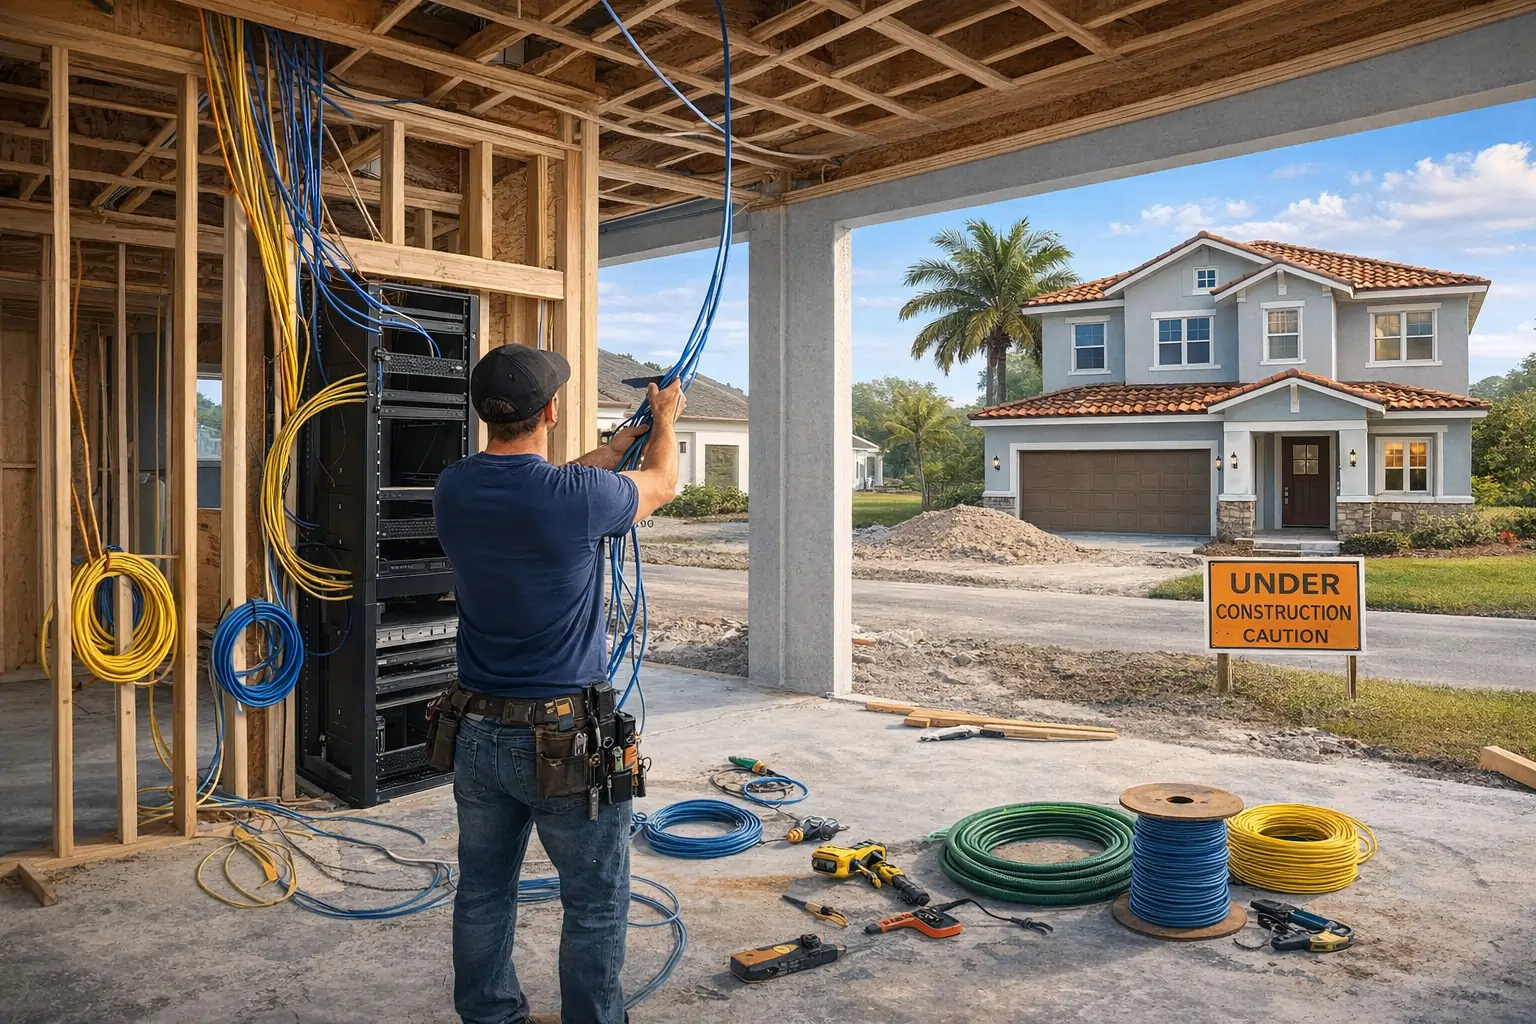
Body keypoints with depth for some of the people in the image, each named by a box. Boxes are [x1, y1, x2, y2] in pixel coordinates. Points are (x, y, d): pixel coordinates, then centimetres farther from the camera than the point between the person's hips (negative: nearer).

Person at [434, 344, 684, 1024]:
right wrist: (665, 418, 23)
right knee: (596, 905, 11)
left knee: (483, 895, 20)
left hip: (476, 734, 6)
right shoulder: (581, 498, -20)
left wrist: (616, 446, 28)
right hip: (564, 740, -6)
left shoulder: (454, 491, -5)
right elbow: (662, 484, 1)